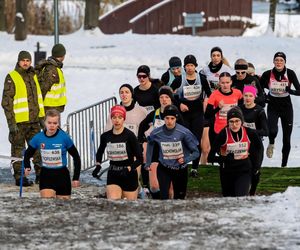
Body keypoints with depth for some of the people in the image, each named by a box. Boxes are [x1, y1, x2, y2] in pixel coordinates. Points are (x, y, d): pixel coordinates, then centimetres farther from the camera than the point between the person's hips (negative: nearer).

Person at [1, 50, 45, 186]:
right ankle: (19, 177, 5)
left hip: (34, 120, 6)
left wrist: (42, 117, 17)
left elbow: (39, 98, 22)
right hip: (19, 121, -6)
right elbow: (6, 102, -11)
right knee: (18, 149, 0)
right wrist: (11, 122, -16)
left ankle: (40, 174, 18)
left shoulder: (33, 76, 13)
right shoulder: (12, 78, -8)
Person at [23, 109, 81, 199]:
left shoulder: (64, 137, -12)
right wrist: (27, 167, -11)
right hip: (46, 175, 1)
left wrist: (76, 178, -4)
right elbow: (28, 154, 10)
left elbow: (76, 157, -2)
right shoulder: (38, 138, -6)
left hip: (62, 175, -1)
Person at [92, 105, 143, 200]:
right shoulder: (105, 136, 2)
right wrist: (98, 165, 8)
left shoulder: (129, 136, -10)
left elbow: (140, 159, -8)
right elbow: (100, 151, 24)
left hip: (129, 176, -2)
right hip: (113, 176, 2)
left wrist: (128, 169, -21)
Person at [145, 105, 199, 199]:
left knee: (179, 198, 12)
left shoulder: (184, 132, -19)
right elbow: (150, 144, 11)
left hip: (180, 170, 0)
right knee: (164, 198, -13)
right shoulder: (156, 133, -13)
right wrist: (148, 163, 10)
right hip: (164, 169, 0)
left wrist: (185, 160, -28)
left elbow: (196, 152, -11)